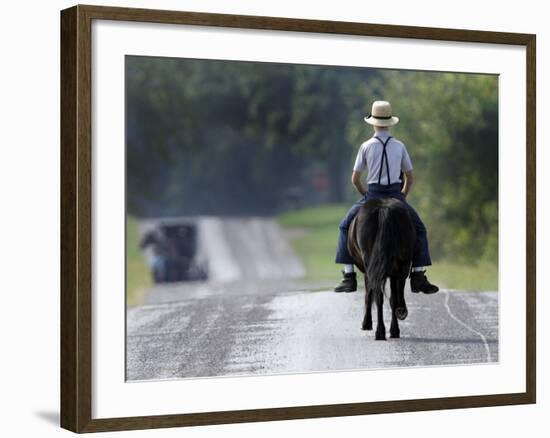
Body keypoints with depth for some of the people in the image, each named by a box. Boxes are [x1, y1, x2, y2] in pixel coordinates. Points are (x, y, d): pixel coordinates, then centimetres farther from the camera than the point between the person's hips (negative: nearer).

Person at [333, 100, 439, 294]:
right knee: (419, 230, 19)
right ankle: (418, 277, 10)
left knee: (345, 227, 17)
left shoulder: (366, 146, 0)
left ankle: (349, 276, 8)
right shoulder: (399, 146, 5)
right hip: (396, 196, 1)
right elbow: (409, 178, 10)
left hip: (372, 195, -1)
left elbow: (355, 179, 3)